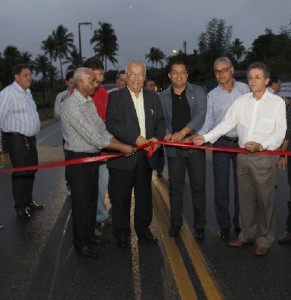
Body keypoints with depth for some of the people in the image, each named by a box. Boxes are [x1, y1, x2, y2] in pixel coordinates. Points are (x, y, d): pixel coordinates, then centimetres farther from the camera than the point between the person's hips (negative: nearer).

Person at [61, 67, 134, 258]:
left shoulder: (89, 102, 8)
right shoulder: (72, 106, -21)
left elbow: (101, 128, 9)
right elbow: (92, 136, -24)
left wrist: (119, 144, -5)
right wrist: (121, 147, -19)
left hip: (93, 157, 8)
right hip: (78, 159, -8)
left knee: (92, 198, 18)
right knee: (81, 201, 4)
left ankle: (90, 234, 35)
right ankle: (81, 243, 19)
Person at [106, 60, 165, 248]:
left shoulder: (153, 97, 11)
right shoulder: (115, 97, -2)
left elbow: (160, 121, 10)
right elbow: (112, 123, -13)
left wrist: (157, 137, -11)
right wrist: (134, 138, -22)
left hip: (146, 155, 4)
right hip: (123, 155, -4)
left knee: (145, 194, 15)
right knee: (121, 196, 5)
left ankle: (143, 229, 31)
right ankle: (121, 233, 21)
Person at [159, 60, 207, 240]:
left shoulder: (198, 92, 2)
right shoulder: (163, 97, 8)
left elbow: (201, 115, -11)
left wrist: (183, 132, -21)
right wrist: (167, 133, -16)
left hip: (195, 145, -1)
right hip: (174, 148, 2)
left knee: (198, 187, 4)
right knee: (176, 187, 9)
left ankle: (199, 225, 16)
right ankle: (175, 223, 23)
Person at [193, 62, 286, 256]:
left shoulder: (277, 102, -3)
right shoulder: (241, 101, 7)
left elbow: (279, 133, -7)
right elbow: (226, 124, 2)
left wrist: (261, 145, -23)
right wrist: (205, 138, -9)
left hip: (264, 157, -4)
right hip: (243, 156, 4)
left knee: (265, 199, 4)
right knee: (245, 198, 13)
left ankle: (264, 240, 20)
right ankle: (246, 235, 28)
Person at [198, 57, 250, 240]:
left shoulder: (244, 89, 3)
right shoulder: (212, 95, 3)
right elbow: (208, 123, 1)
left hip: (242, 142, 0)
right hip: (221, 143, 0)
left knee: (241, 184, 7)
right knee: (221, 185, 3)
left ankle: (240, 224, 21)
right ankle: (224, 225, 15)